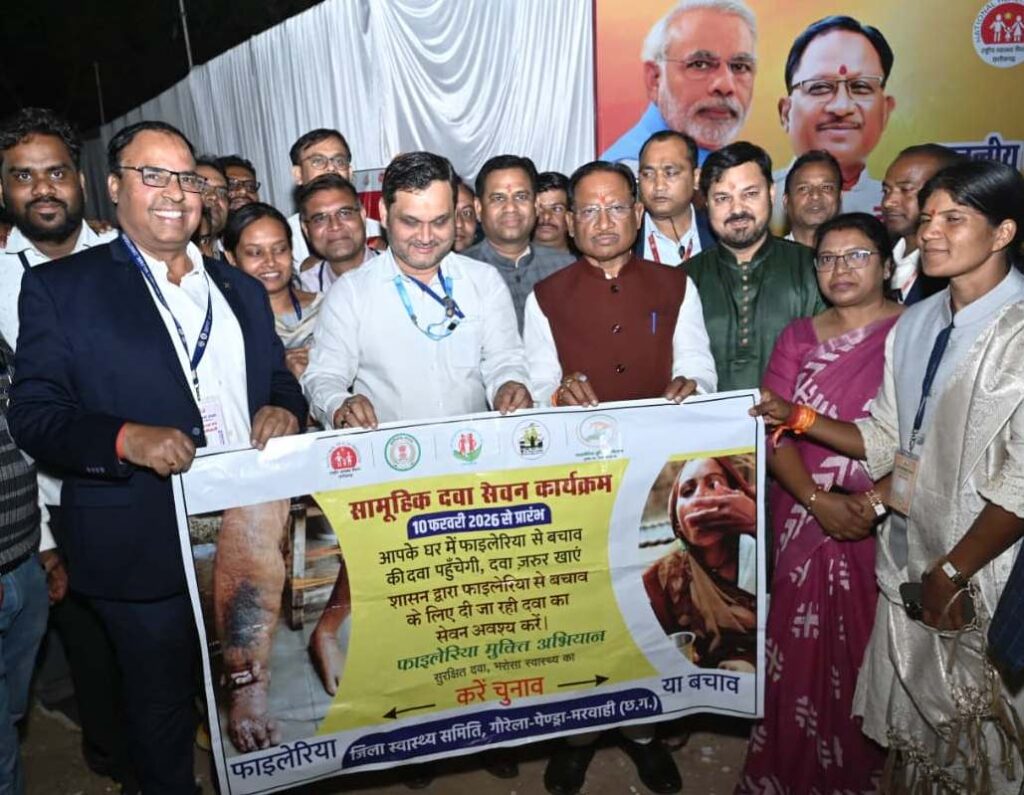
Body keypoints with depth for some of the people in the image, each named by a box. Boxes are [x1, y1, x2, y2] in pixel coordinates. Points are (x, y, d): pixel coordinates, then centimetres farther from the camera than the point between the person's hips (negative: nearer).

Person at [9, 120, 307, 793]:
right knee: (162, 704, 14)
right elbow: (34, 415, -9)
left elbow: (280, 380, 15)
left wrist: (284, 409, -8)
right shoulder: (59, 288, -3)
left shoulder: (241, 289, 12)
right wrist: (126, 438, -27)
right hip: (144, 552, -4)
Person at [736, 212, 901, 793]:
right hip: (804, 520, 2)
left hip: (888, 524, -2)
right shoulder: (799, 337, 7)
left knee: (867, 655, 8)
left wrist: (879, 499, -18)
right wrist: (817, 499, -13)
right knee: (800, 652, 9)